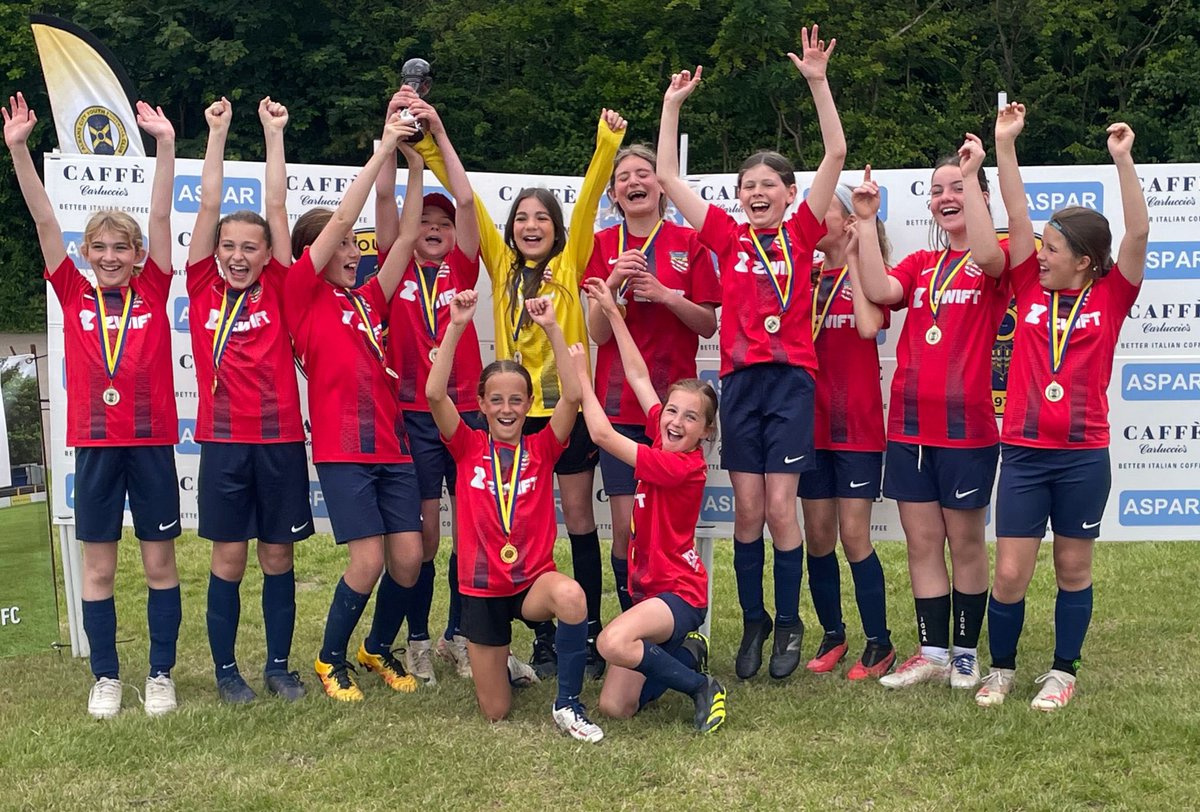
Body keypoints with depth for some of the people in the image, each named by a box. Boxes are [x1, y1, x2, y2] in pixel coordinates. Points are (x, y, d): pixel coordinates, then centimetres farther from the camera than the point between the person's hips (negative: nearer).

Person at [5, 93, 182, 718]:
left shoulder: (153, 292, 2)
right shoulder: (74, 296, 4)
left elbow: (161, 217, -6)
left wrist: (166, 144, -12)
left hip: (152, 441, -1)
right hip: (95, 444, 1)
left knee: (160, 561, 7)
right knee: (98, 566, 8)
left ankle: (161, 675, 19)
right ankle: (105, 677, 21)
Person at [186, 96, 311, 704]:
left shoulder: (276, 290, 3)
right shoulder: (202, 289, 3)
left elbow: (276, 204, 1)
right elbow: (208, 204, 0)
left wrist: (274, 132, 3)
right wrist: (218, 132, 2)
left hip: (280, 438, 1)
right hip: (223, 441, 0)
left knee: (277, 556, 9)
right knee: (228, 558, 5)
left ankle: (279, 664, 23)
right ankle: (226, 668, 20)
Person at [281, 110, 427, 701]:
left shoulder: (368, 298, 16)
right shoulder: (302, 294, 1)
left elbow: (405, 236, 11)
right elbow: (340, 218, -6)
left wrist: (415, 165, 5)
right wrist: (382, 151, -4)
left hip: (391, 442, 6)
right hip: (341, 447, -6)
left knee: (408, 555, 1)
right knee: (369, 559, -9)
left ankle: (379, 648, 26)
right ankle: (331, 660, 15)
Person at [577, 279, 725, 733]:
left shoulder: (684, 465, -19)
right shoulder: (664, 442, 3)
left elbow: (602, 434, -19)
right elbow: (639, 378, 10)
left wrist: (581, 373, -8)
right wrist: (612, 311, 12)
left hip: (679, 593, -8)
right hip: (648, 589, 8)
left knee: (613, 642, -36)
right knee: (614, 707, -1)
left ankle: (703, 688, -13)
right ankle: (683, 652, 23)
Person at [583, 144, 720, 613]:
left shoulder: (689, 243, 4)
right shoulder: (603, 245, 7)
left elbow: (709, 326, 2)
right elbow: (598, 333, 1)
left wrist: (665, 294, -13)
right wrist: (612, 284, -16)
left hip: (674, 399, -1)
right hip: (619, 402, 1)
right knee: (627, 526, -1)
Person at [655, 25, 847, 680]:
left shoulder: (801, 233, 4)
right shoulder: (728, 236, 8)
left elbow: (836, 156, -4)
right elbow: (667, 177, 9)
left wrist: (817, 81, -9)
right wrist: (672, 104, 8)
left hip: (790, 379, -2)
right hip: (739, 380, 2)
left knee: (780, 507, -2)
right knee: (746, 508, 6)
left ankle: (789, 625, 14)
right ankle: (753, 621, 20)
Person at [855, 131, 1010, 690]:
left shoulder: (996, 263, 1)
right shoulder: (919, 265, 13)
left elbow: (987, 255, -25)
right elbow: (879, 291, -7)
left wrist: (971, 175, -22)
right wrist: (867, 221, -7)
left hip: (966, 425, -4)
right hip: (909, 424, 4)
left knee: (964, 543, 7)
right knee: (921, 543, 8)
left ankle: (965, 654, 20)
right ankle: (931, 653, 17)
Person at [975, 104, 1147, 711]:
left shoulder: (1109, 297, 1)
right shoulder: (1031, 289, 5)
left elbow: (1138, 234, -10)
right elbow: (1016, 217, 2)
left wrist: (1123, 159, -16)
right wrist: (1004, 144, -1)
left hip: (1084, 456, -1)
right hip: (1023, 453, 1)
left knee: (1073, 569, 11)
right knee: (1010, 572, 2)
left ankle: (1063, 671, 27)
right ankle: (1001, 667, 22)